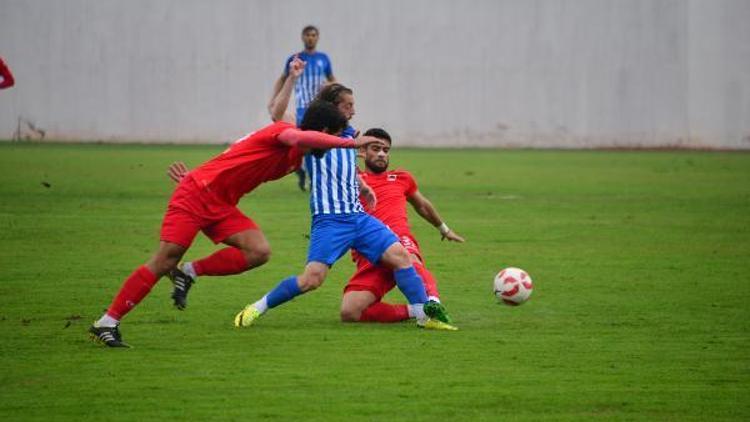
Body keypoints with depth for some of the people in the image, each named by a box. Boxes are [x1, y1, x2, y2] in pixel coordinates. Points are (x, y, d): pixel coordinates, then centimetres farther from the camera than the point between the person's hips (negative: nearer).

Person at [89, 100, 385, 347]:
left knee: (259, 252, -12)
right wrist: (352, 144, -38)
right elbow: (301, 138, -38)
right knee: (165, 260, -13)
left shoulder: (296, 160, 12)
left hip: (221, 206, 8)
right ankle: (107, 323, -7)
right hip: (197, 194, -8)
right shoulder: (280, 131, -15)